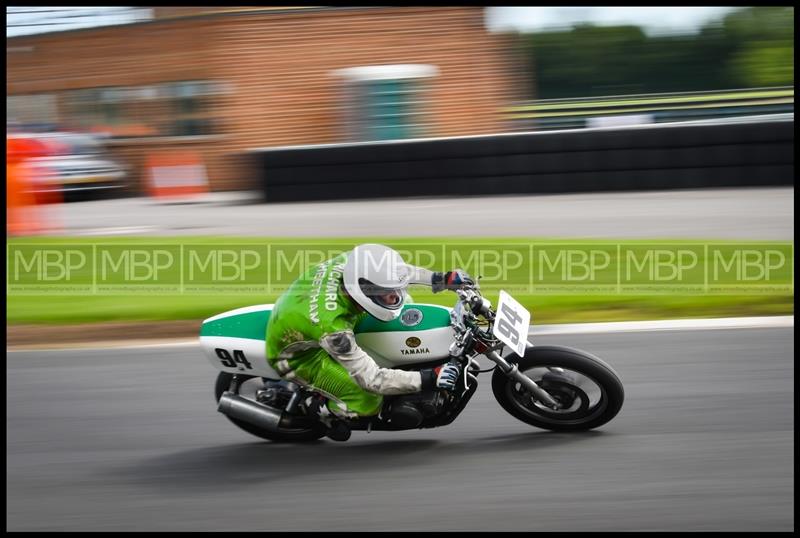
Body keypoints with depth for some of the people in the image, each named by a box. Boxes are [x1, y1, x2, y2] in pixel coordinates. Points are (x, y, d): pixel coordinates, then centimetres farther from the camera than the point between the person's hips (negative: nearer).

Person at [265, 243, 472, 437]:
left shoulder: (351, 262, -27)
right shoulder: (333, 327, -43)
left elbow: (396, 271, -5)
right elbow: (371, 379, -35)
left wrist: (441, 279, -14)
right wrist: (428, 379, -41)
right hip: (297, 355, -7)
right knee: (368, 401, -23)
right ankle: (317, 409, 4)